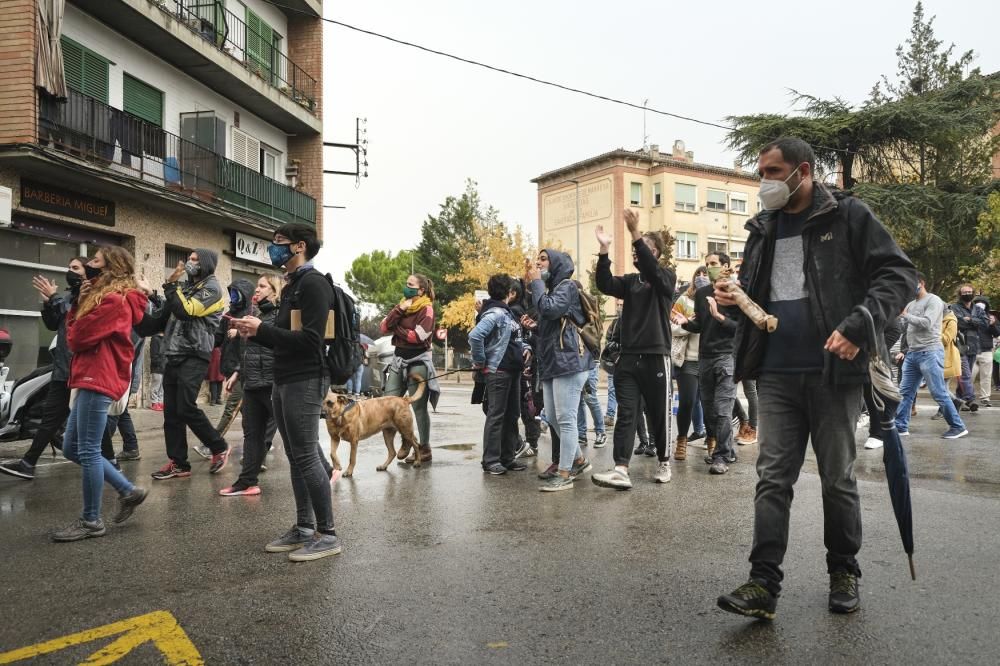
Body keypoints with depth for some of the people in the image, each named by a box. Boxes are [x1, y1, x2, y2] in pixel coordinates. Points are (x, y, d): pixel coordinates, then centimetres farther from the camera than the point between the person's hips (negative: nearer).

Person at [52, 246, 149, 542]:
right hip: (92, 379, 11)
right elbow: (78, 330, 15)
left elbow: (77, 338, -14)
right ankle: (128, 490, 20)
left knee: (87, 451, -4)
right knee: (71, 448, 14)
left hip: (99, 380, -11)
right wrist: (78, 304, 0)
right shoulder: (105, 296, 20)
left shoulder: (114, 300, -12)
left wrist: (78, 308, 6)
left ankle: (91, 521, 7)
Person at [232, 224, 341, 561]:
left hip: (305, 381, -9)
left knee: (306, 455, -8)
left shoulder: (313, 283, -10)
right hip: (284, 380, 9)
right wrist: (256, 331, 5)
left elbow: (310, 339, -19)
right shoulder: (291, 285, 18)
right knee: (296, 457, 11)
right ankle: (303, 528, 19)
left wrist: (262, 329, -15)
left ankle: (327, 534, -1)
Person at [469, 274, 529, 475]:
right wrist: (480, 362, -18)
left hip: (514, 371, 10)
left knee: (512, 415, 13)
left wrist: (524, 347, 7)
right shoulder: (494, 313, -15)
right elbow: (475, 336, -28)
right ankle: (491, 461, 2)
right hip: (498, 371, -10)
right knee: (496, 416, -4)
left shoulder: (508, 312, 16)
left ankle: (508, 458, 21)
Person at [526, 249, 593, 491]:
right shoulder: (550, 289, 24)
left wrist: (535, 283, -7)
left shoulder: (568, 286, -3)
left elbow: (549, 309, -21)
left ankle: (565, 474, -6)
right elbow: (544, 320, 17)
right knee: (553, 418, 11)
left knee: (565, 418, -9)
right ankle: (578, 460, 26)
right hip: (551, 362, 10)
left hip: (569, 360, -10)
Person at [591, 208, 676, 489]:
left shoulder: (667, 276, 2)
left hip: (656, 357, -4)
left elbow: (652, 271, -21)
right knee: (626, 414, -5)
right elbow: (605, 285, -5)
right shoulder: (630, 281, 13)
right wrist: (604, 250, -15)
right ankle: (621, 470, -11)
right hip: (628, 358, 4)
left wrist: (635, 234, -29)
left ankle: (664, 463, 24)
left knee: (659, 414, 6)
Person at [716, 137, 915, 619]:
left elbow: (899, 273, -7)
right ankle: (764, 584, 2)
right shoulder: (762, 230, 14)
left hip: (833, 370, -4)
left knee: (838, 478, 8)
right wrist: (734, 299, 0)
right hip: (776, 375, 4)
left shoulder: (848, 216, -1)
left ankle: (844, 574, 25)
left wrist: (858, 326, -21)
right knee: (773, 478, 1)